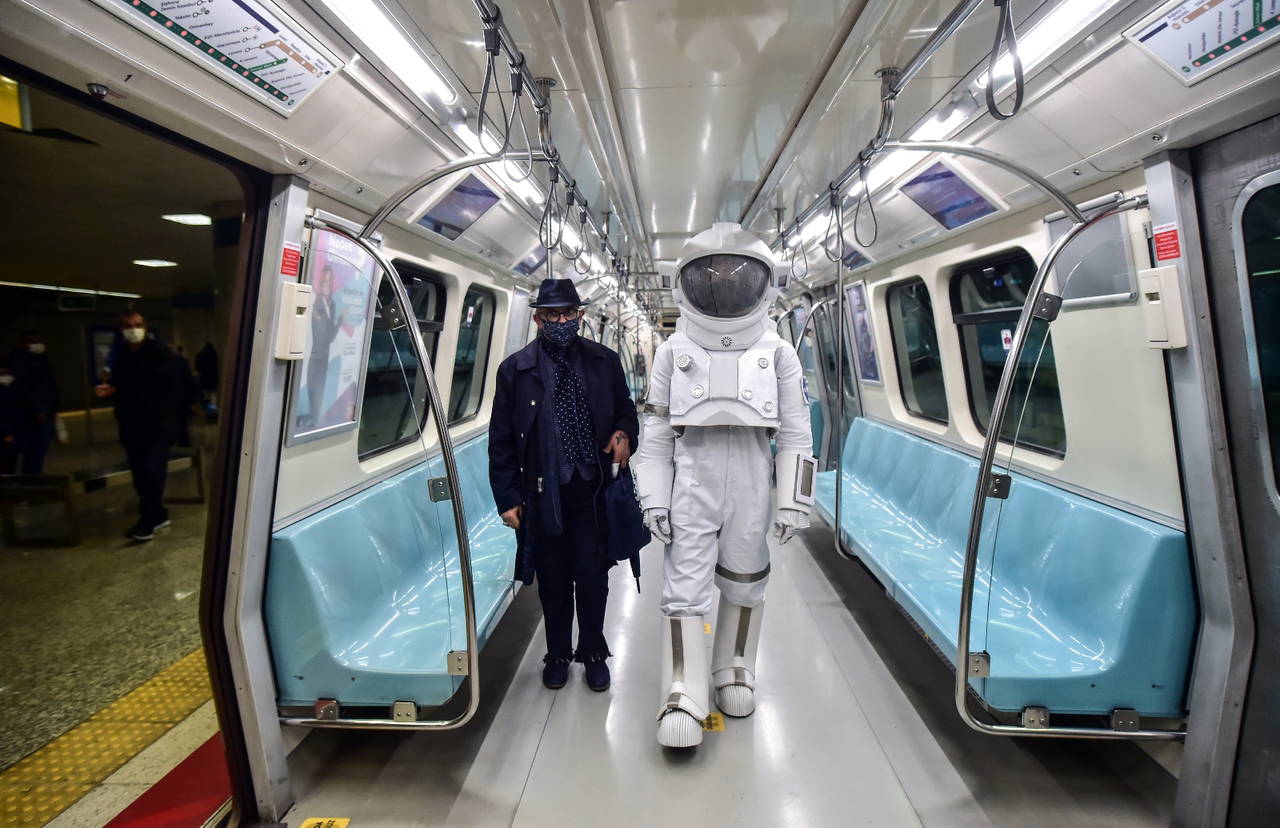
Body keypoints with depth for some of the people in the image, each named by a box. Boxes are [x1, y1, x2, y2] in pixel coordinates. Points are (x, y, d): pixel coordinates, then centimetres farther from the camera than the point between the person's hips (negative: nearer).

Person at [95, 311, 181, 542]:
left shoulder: (160, 353, -6)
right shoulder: (121, 357, 10)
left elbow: (174, 386, -10)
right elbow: (120, 388, 20)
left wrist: (165, 416, -16)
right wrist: (109, 390, -2)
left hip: (158, 425, -6)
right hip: (131, 426, 7)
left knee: (152, 471, -11)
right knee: (139, 473, 11)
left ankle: (148, 520, -2)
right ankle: (158, 514, 25)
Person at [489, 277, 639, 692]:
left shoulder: (605, 361, 5)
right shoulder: (515, 369, 1)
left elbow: (625, 409, 16)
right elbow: (501, 440, 1)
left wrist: (624, 433, -8)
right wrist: (508, 498, -4)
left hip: (593, 490, 1)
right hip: (543, 493, 0)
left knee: (592, 576, 6)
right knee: (553, 580, 12)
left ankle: (593, 653, 28)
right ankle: (558, 654, 33)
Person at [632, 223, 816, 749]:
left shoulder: (778, 354, 2)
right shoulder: (674, 352, 2)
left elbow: (796, 435, 2)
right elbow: (656, 434, 3)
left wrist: (794, 503, -1)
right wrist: (654, 499, -2)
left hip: (751, 488, 1)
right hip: (692, 485, 0)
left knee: (744, 584, 13)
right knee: (684, 586, -3)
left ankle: (734, 671, 33)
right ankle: (683, 696, 5)